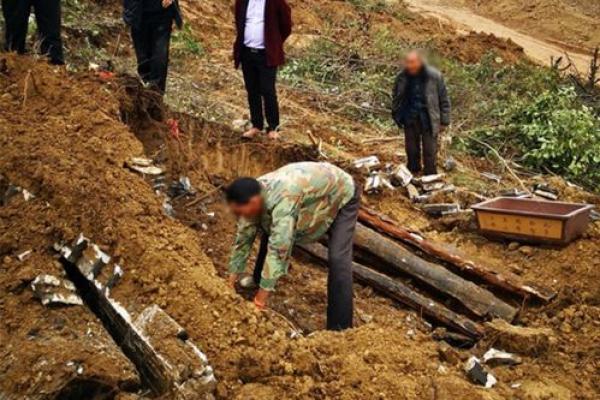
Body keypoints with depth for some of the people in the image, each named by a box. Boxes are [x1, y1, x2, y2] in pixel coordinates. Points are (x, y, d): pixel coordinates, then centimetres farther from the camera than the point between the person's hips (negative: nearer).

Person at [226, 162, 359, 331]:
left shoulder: (283, 200, -43)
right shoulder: (253, 196, -17)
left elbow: (279, 249, -43)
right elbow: (243, 238, -8)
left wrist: (261, 297, -40)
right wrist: (231, 282, -5)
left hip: (341, 195, -8)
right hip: (313, 192, 8)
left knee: (338, 260, -21)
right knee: (268, 234, 12)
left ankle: (339, 329, -16)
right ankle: (258, 279, 36)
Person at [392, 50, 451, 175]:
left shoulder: (434, 76, -13)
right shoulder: (402, 77, -5)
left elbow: (444, 99, -5)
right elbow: (396, 97, 12)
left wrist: (444, 121, -3)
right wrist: (397, 116, 13)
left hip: (428, 121, -3)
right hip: (410, 121, 3)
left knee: (430, 152, 3)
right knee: (411, 151, 15)